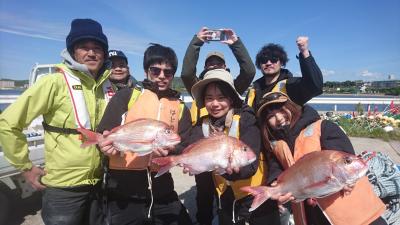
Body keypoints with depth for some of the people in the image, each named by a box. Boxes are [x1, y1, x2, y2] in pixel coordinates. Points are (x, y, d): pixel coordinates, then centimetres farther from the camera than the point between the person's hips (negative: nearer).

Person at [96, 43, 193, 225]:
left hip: (162, 192, 3)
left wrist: (169, 150, -18)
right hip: (123, 192, -2)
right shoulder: (126, 96, -1)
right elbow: (102, 134, -4)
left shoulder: (181, 109, 7)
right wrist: (107, 143, -26)